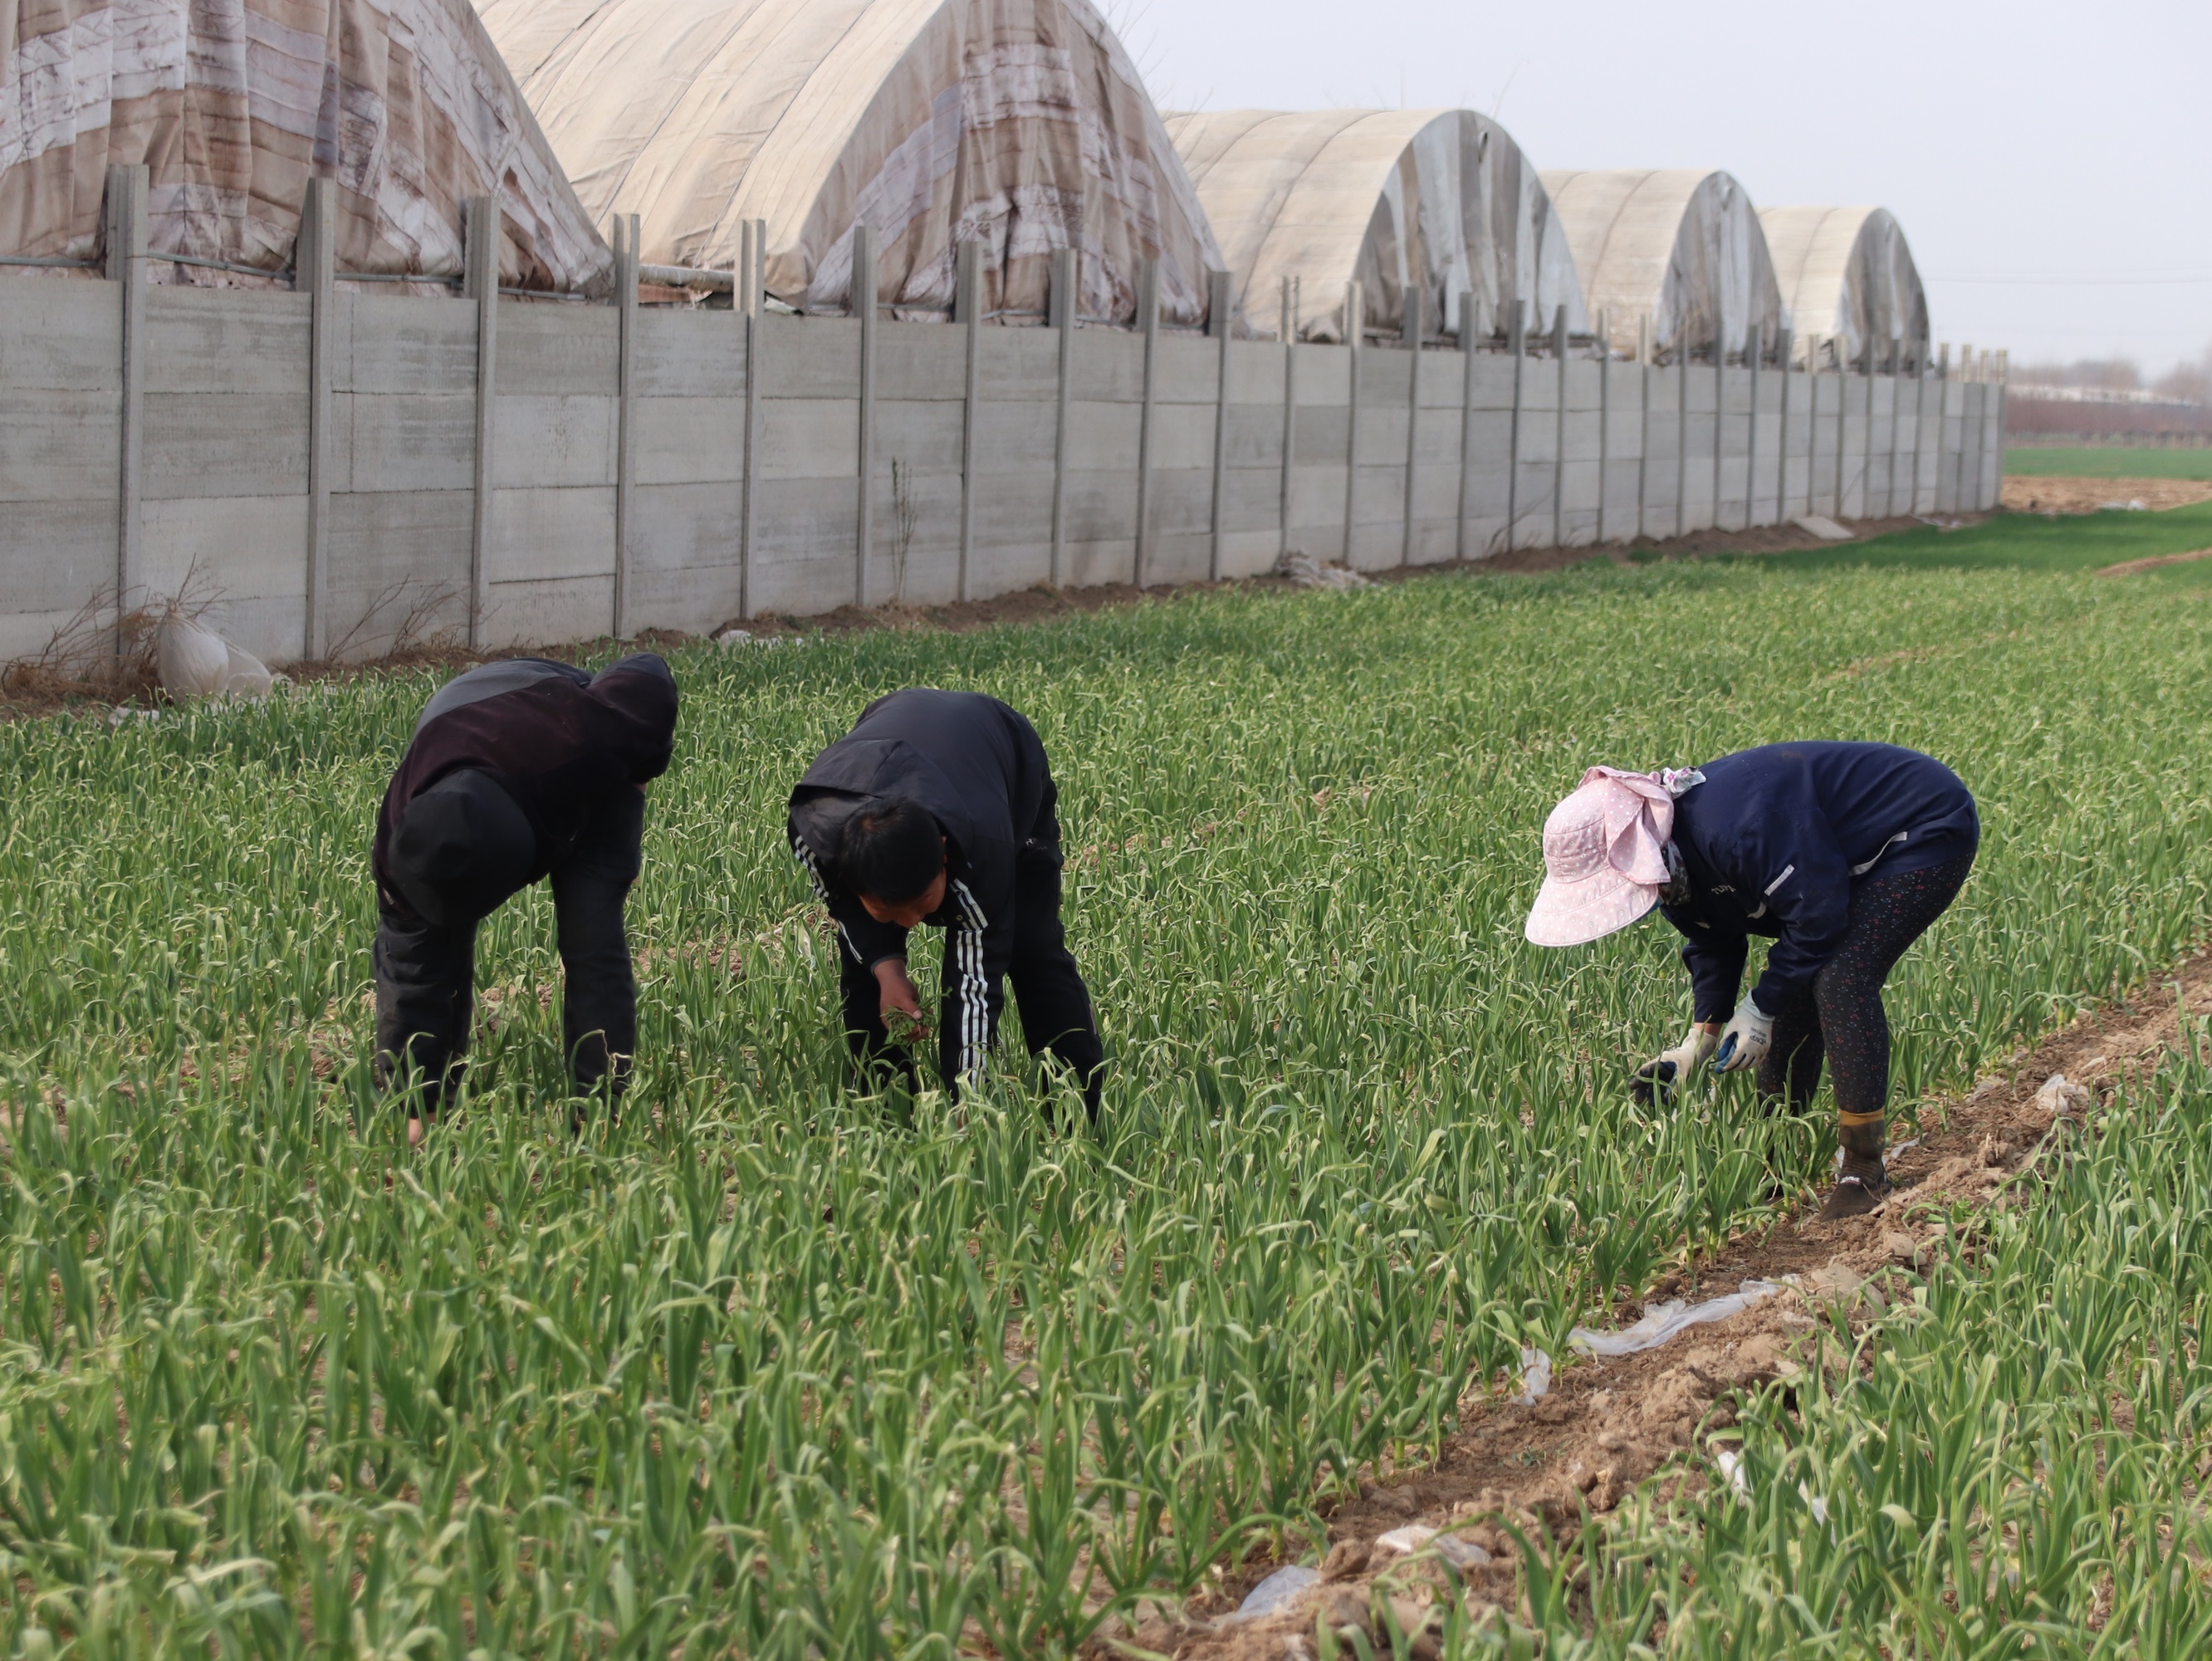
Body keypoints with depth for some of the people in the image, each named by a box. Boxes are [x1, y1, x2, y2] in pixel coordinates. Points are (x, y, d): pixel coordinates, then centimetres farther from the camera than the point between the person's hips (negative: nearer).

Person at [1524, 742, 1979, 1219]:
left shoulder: (1736, 825, -37)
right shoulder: (1673, 861, -5)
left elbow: (1818, 914, -31)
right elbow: (1714, 943, 7)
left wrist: (1761, 1009, -22)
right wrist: (1698, 1041, -2)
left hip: (1928, 833, -10)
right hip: (1853, 853, 10)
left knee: (1839, 978, -22)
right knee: (1794, 984, 4)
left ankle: (1865, 1170, -17)